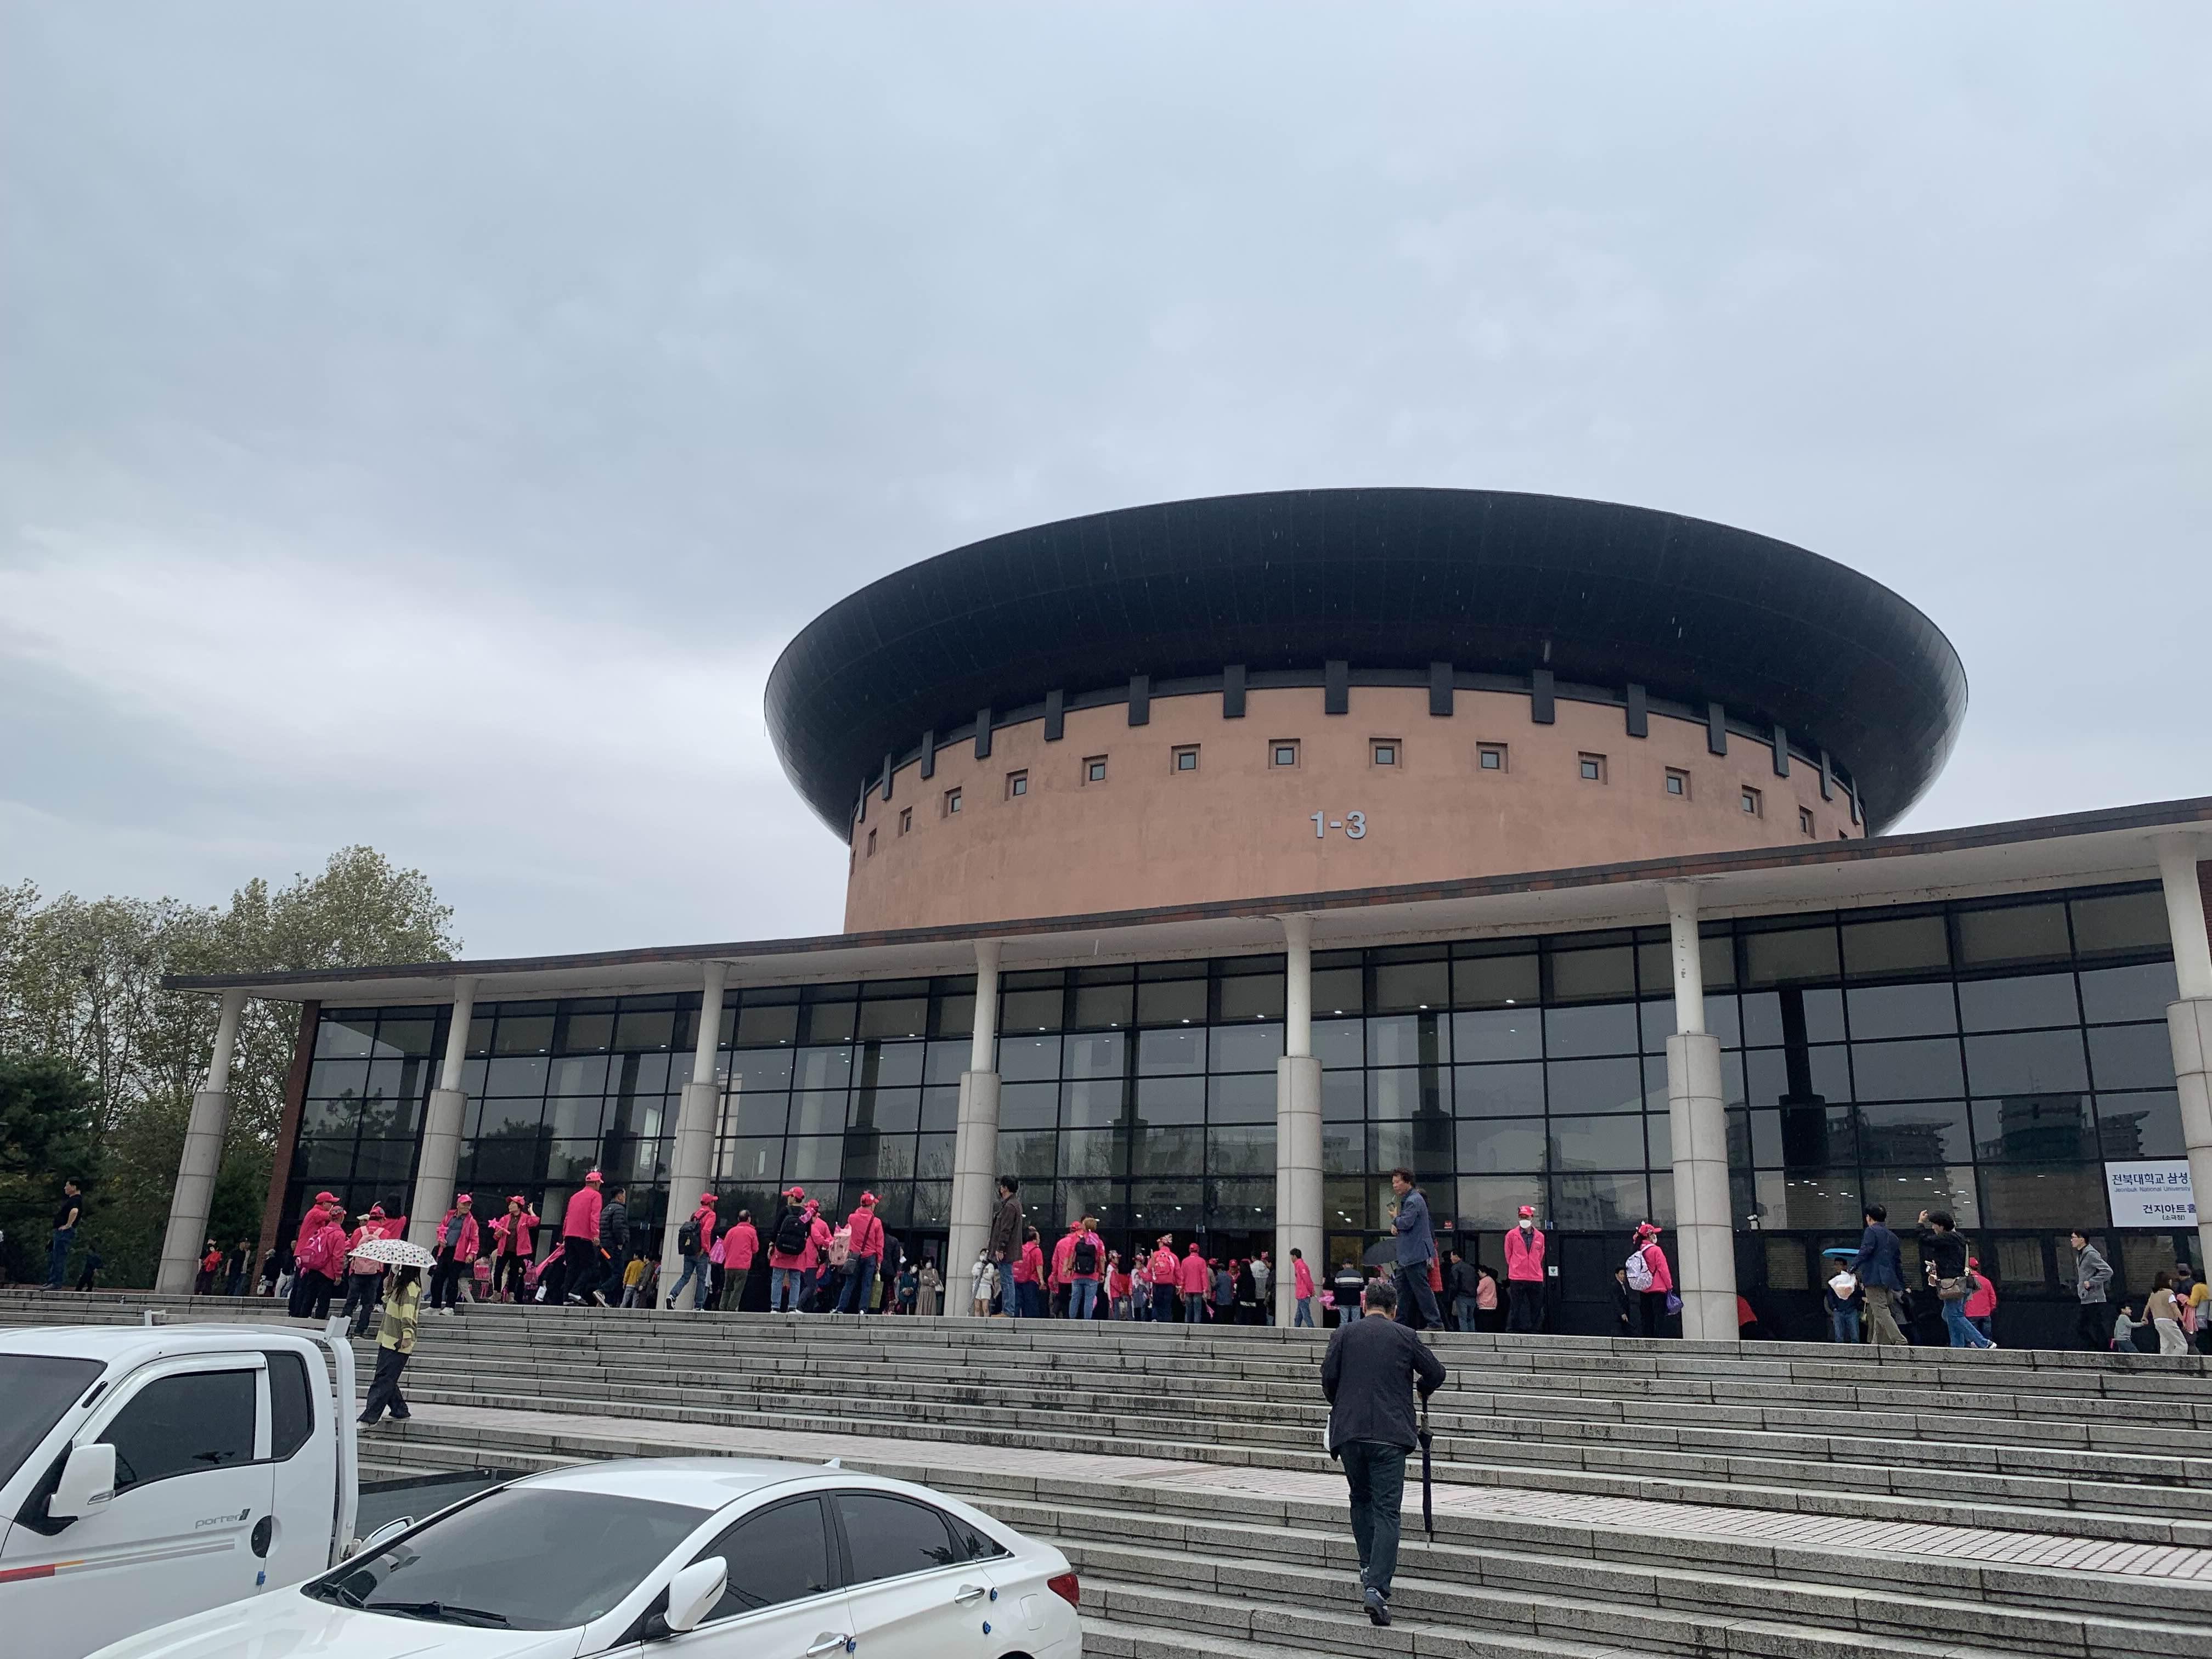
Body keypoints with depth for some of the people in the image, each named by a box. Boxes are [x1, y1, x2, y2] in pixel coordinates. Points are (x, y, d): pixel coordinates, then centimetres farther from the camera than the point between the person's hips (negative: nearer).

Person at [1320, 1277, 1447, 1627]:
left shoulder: (1345, 1333, 5)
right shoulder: (1405, 1336, 5)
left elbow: (1328, 1375, -1)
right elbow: (1436, 1373, 8)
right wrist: (1422, 1390, 30)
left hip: (1348, 1430, 2)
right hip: (1390, 1433, -2)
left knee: (1361, 1501, 22)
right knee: (1386, 1511, -2)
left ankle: (1369, 1568, 20)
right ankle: (1377, 1587, -14)